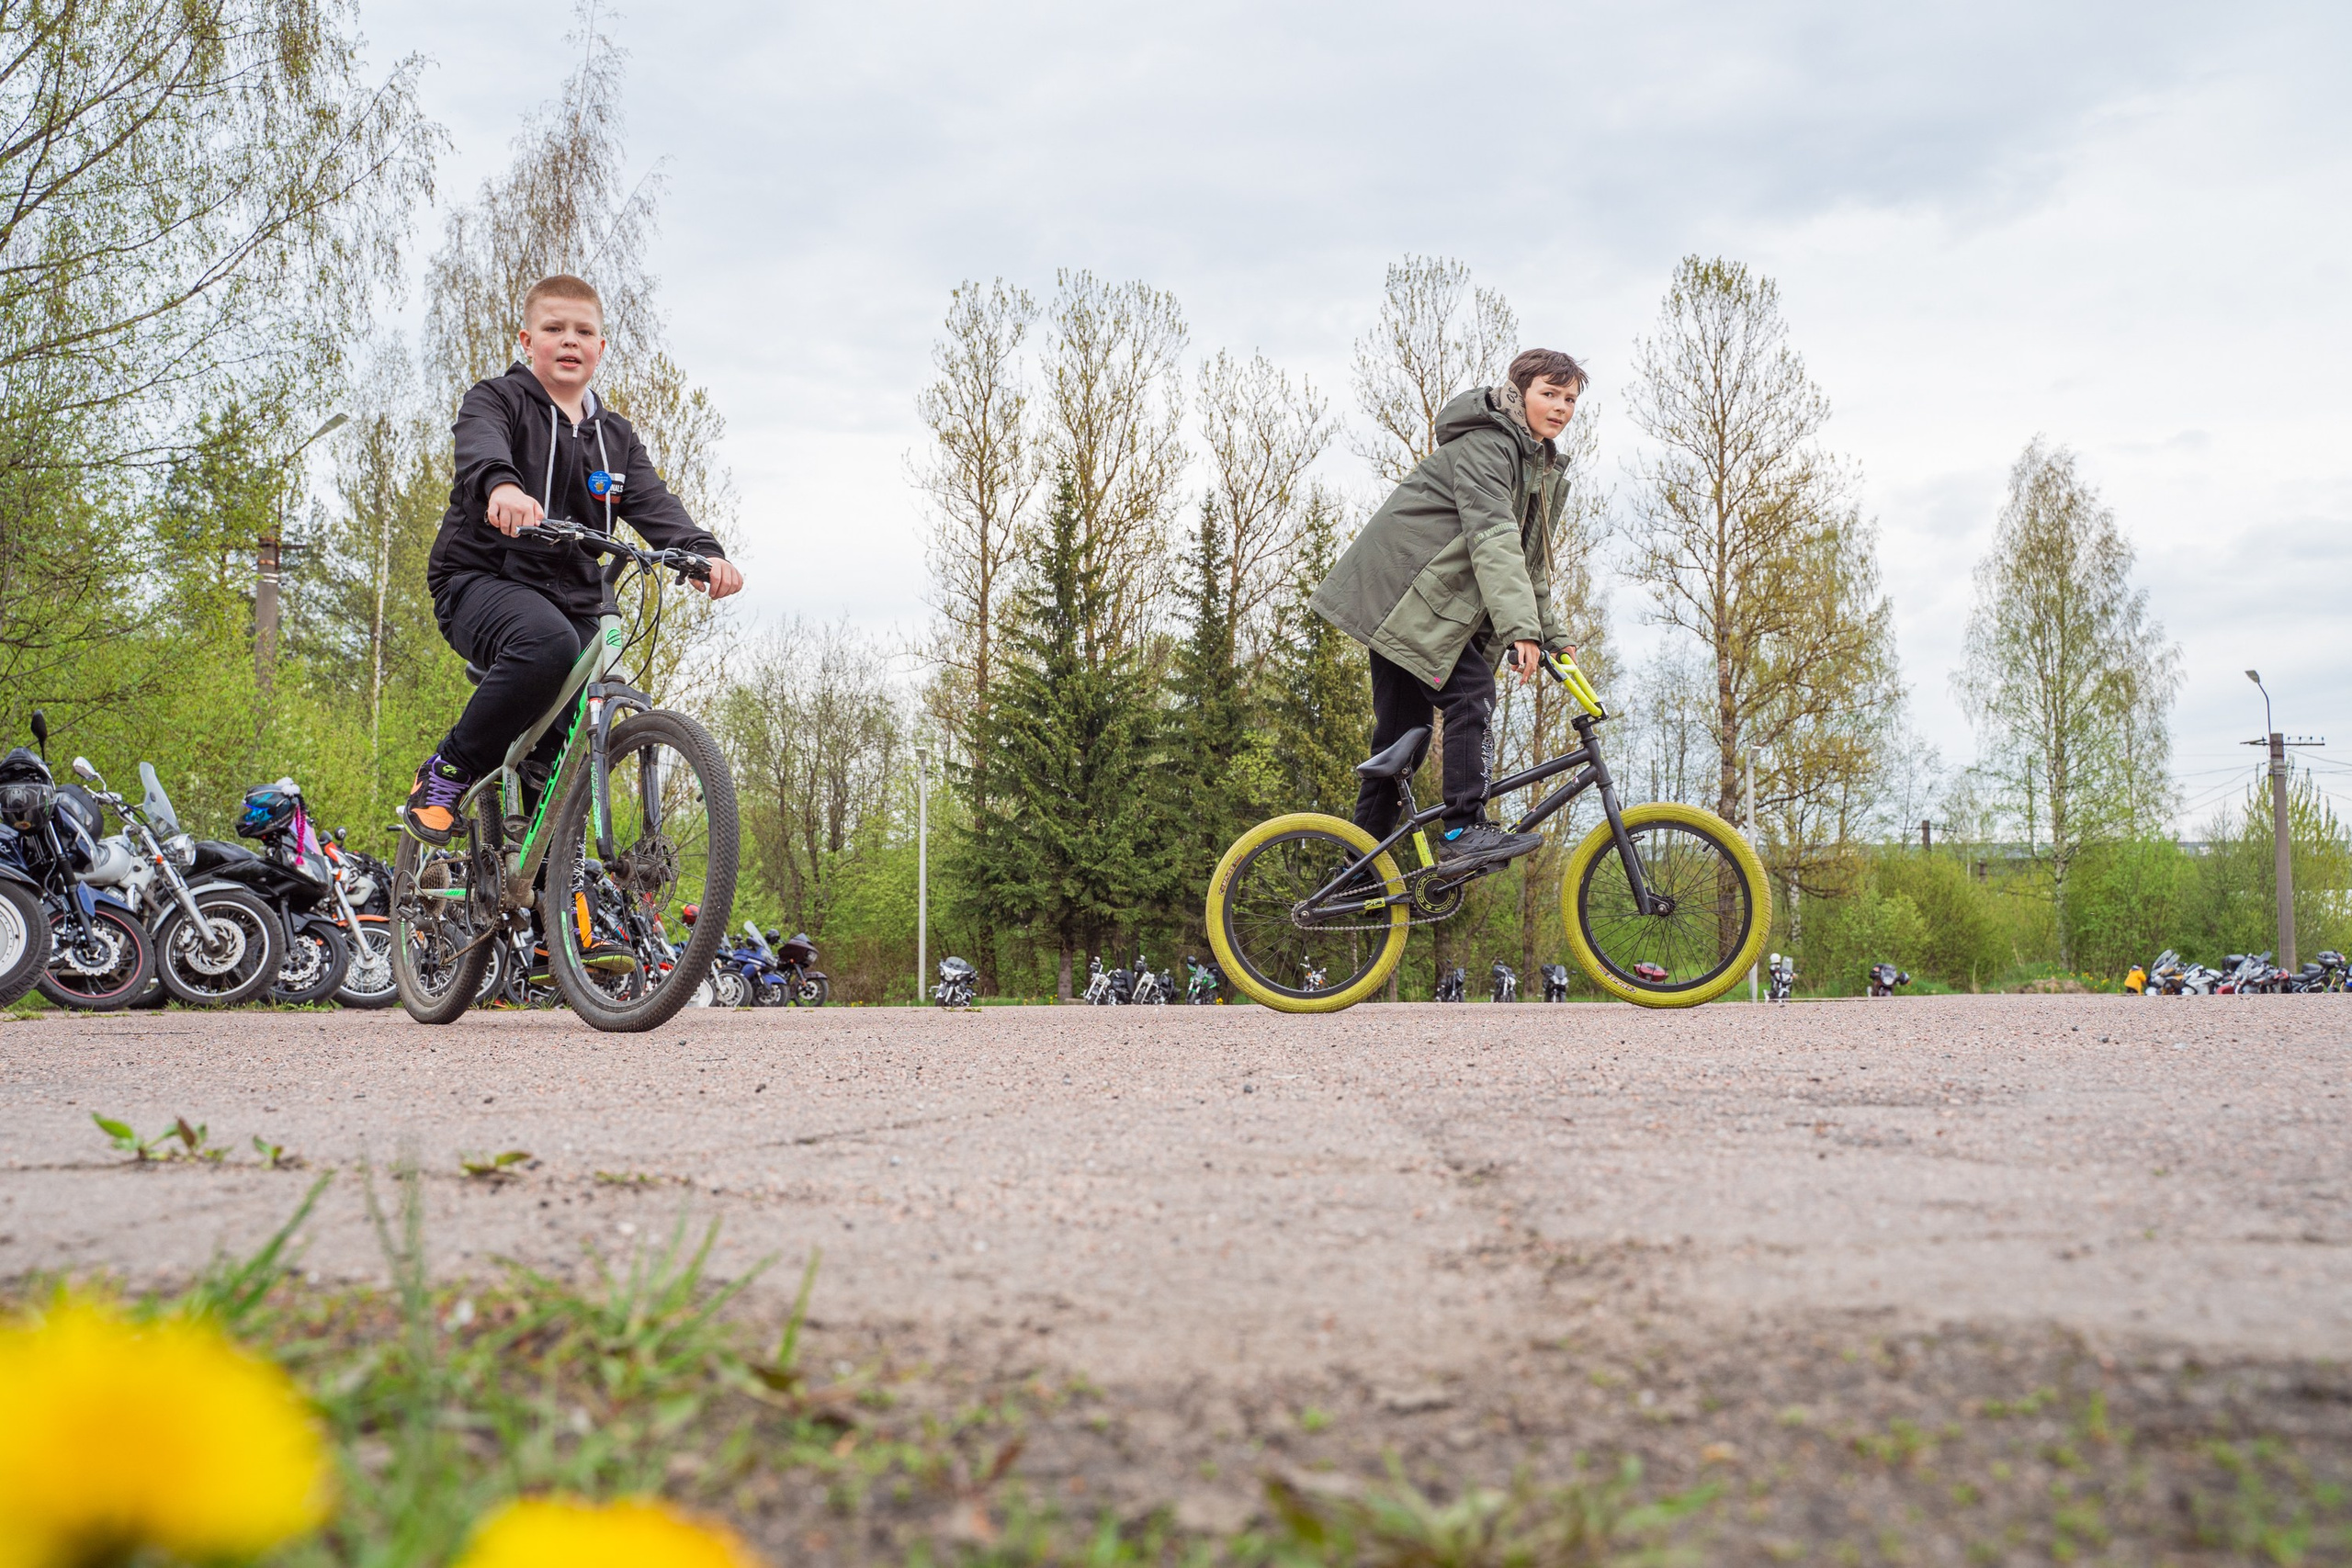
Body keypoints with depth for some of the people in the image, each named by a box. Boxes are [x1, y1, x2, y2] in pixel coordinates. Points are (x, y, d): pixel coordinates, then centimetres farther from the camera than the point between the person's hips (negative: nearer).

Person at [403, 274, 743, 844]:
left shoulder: (616, 438, 18)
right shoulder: (496, 400, 3)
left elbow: (653, 503, 1)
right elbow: (480, 447, -21)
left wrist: (701, 551, -22)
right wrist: (502, 485, -47)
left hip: (573, 601, 5)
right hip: (480, 584, -5)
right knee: (548, 644, -37)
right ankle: (449, 771, -18)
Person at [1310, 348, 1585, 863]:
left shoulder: (1545, 469, 16)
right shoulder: (1487, 443, -14)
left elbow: (1528, 562, 21)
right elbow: (1492, 537, -29)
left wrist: (1553, 637, 11)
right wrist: (1521, 628, -38)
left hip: (1436, 605, 10)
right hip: (1401, 593, -9)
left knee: (1403, 735, 8)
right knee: (1471, 692, -22)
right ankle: (1464, 830, -23)